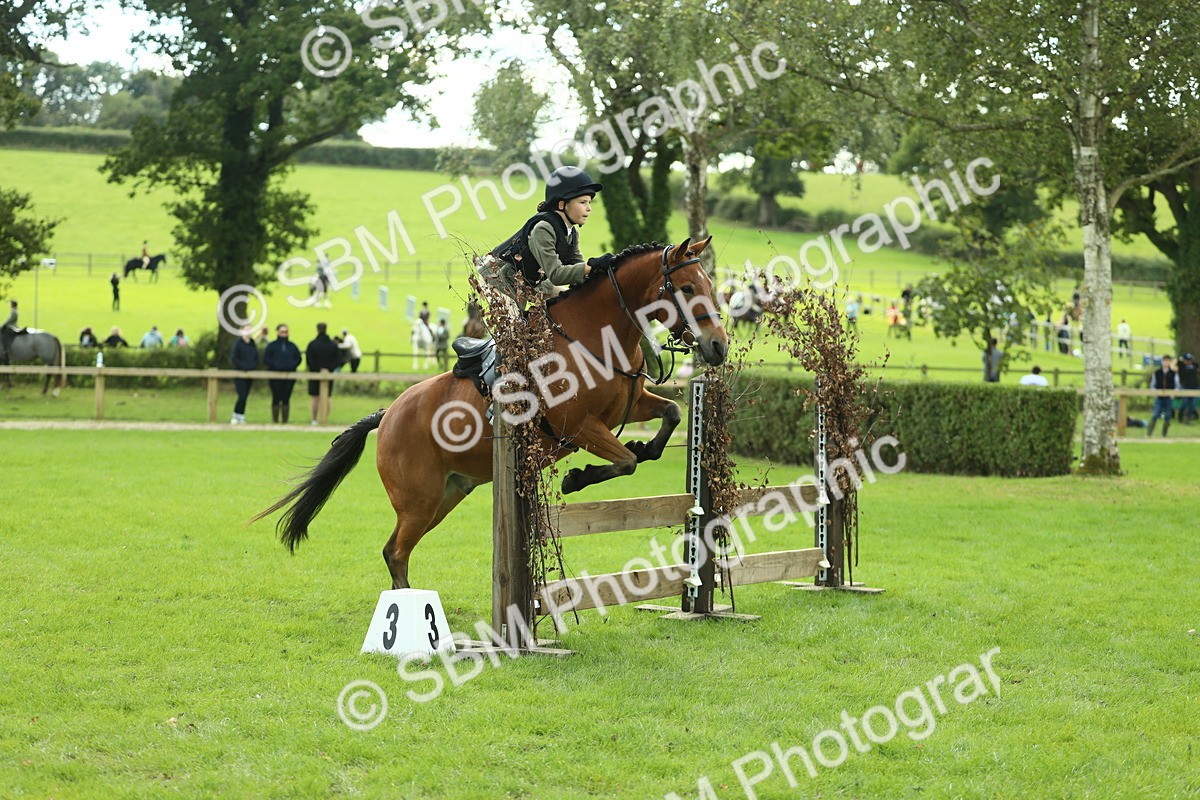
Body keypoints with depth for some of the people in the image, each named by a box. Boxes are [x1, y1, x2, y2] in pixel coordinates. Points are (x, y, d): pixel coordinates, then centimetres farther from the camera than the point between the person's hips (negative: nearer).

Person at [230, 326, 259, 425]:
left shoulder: (252, 343, 10)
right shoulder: (238, 342, -7)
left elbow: (256, 357, 15)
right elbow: (233, 358, -11)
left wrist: (253, 368, -2)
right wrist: (244, 367, -14)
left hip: (250, 374, 5)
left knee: (245, 396, 6)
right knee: (242, 396, -14)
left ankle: (241, 417, 12)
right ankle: (235, 416, -1)